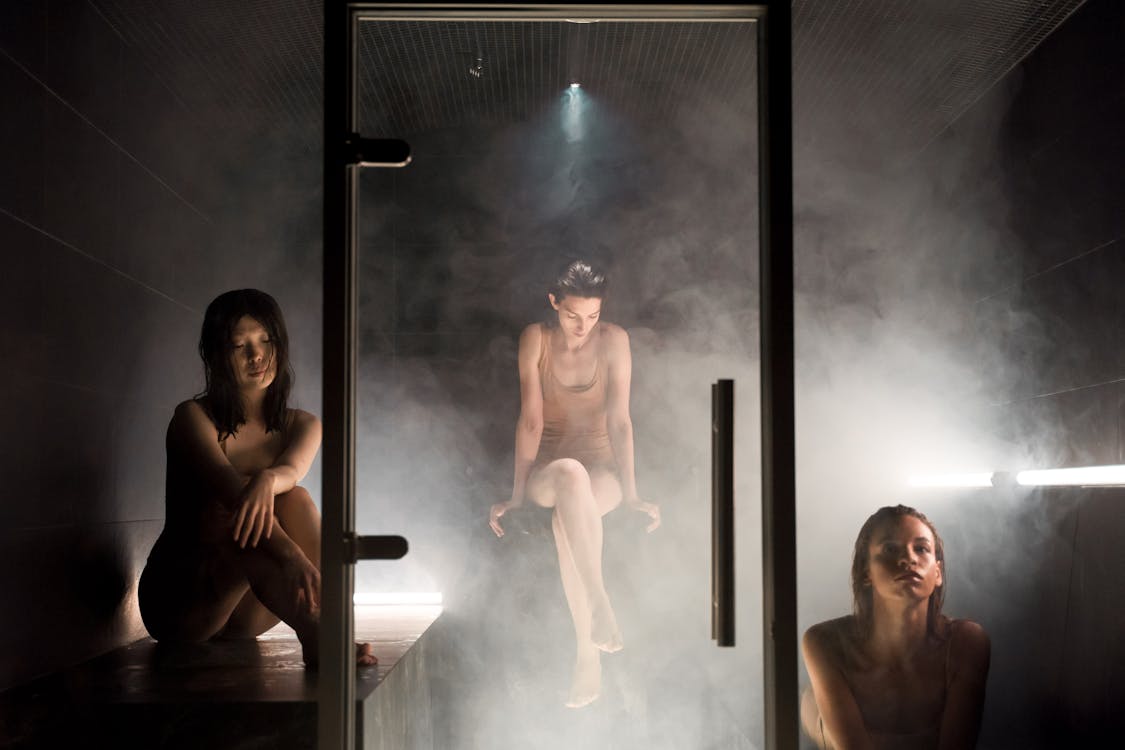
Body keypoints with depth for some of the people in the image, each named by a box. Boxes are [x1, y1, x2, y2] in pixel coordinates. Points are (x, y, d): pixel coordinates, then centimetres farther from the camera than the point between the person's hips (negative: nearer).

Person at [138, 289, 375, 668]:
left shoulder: (301, 425, 6)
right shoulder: (194, 417, -8)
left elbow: (292, 470, -19)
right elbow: (230, 488, -28)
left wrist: (268, 480, -46)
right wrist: (291, 556, -45)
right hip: (175, 600, -3)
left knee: (295, 499, -24)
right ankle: (316, 636, -47)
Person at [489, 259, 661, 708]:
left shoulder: (614, 340, -6)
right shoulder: (535, 339, -5)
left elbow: (619, 420, -9)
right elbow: (531, 421, -9)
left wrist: (631, 494, -15)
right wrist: (516, 495, -12)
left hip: (601, 470, 0)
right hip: (547, 473, 0)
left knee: (565, 519, -37)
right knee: (570, 472, -39)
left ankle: (588, 651, -34)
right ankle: (600, 605, -41)